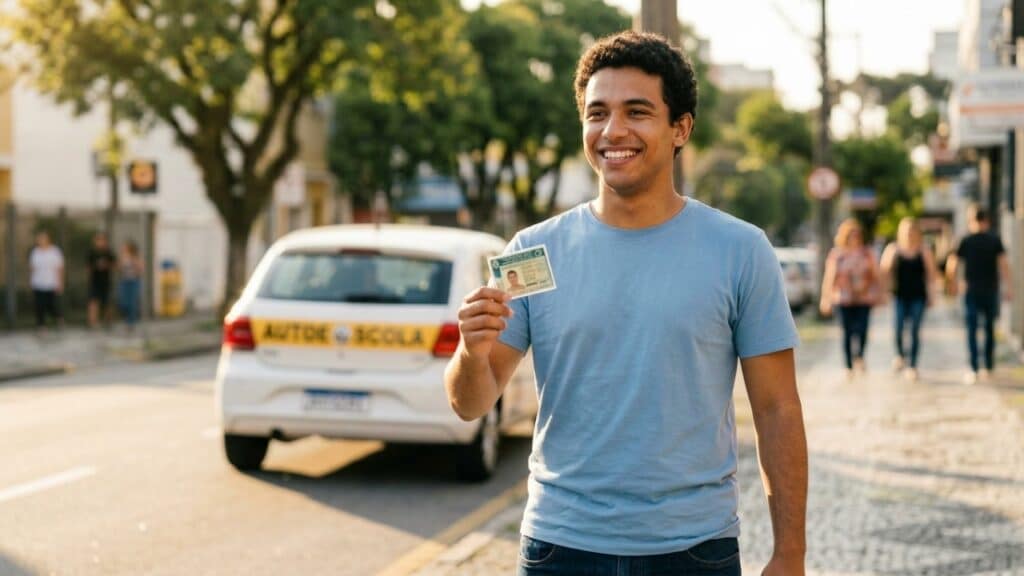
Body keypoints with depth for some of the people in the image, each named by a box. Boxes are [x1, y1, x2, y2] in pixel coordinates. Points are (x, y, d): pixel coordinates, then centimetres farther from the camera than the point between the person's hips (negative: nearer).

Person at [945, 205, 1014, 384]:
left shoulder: (966, 241, -2)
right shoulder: (995, 240, 0)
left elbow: (951, 266, -4)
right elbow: (1003, 263, -8)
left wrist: (953, 284, 11)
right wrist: (1008, 286, -7)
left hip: (972, 291, -2)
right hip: (991, 291, 2)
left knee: (972, 331, 0)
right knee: (990, 329, 14)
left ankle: (974, 370, -9)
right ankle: (987, 368, 18)